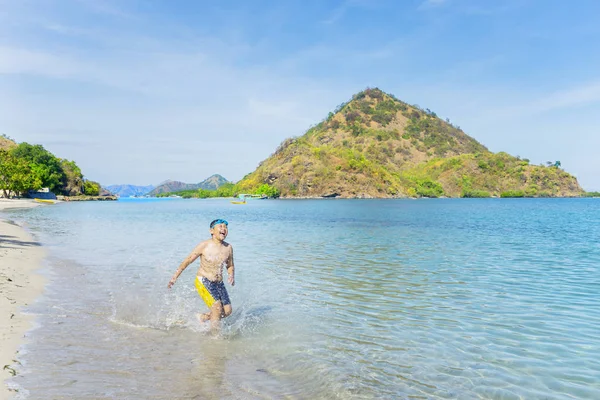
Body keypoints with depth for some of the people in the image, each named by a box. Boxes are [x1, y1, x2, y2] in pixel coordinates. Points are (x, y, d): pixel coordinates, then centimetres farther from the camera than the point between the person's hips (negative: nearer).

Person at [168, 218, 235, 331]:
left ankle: (203, 317, 24)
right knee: (217, 307, -19)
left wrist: (231, 276, -6)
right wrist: (174, 277, -1)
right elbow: (187, 261, -3)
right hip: (203, 281, -5)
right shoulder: (204, 245, -11)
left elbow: (230, 266, 15)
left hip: (219, 283, 5)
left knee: (227, 311, -1)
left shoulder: (228, 248, 0)